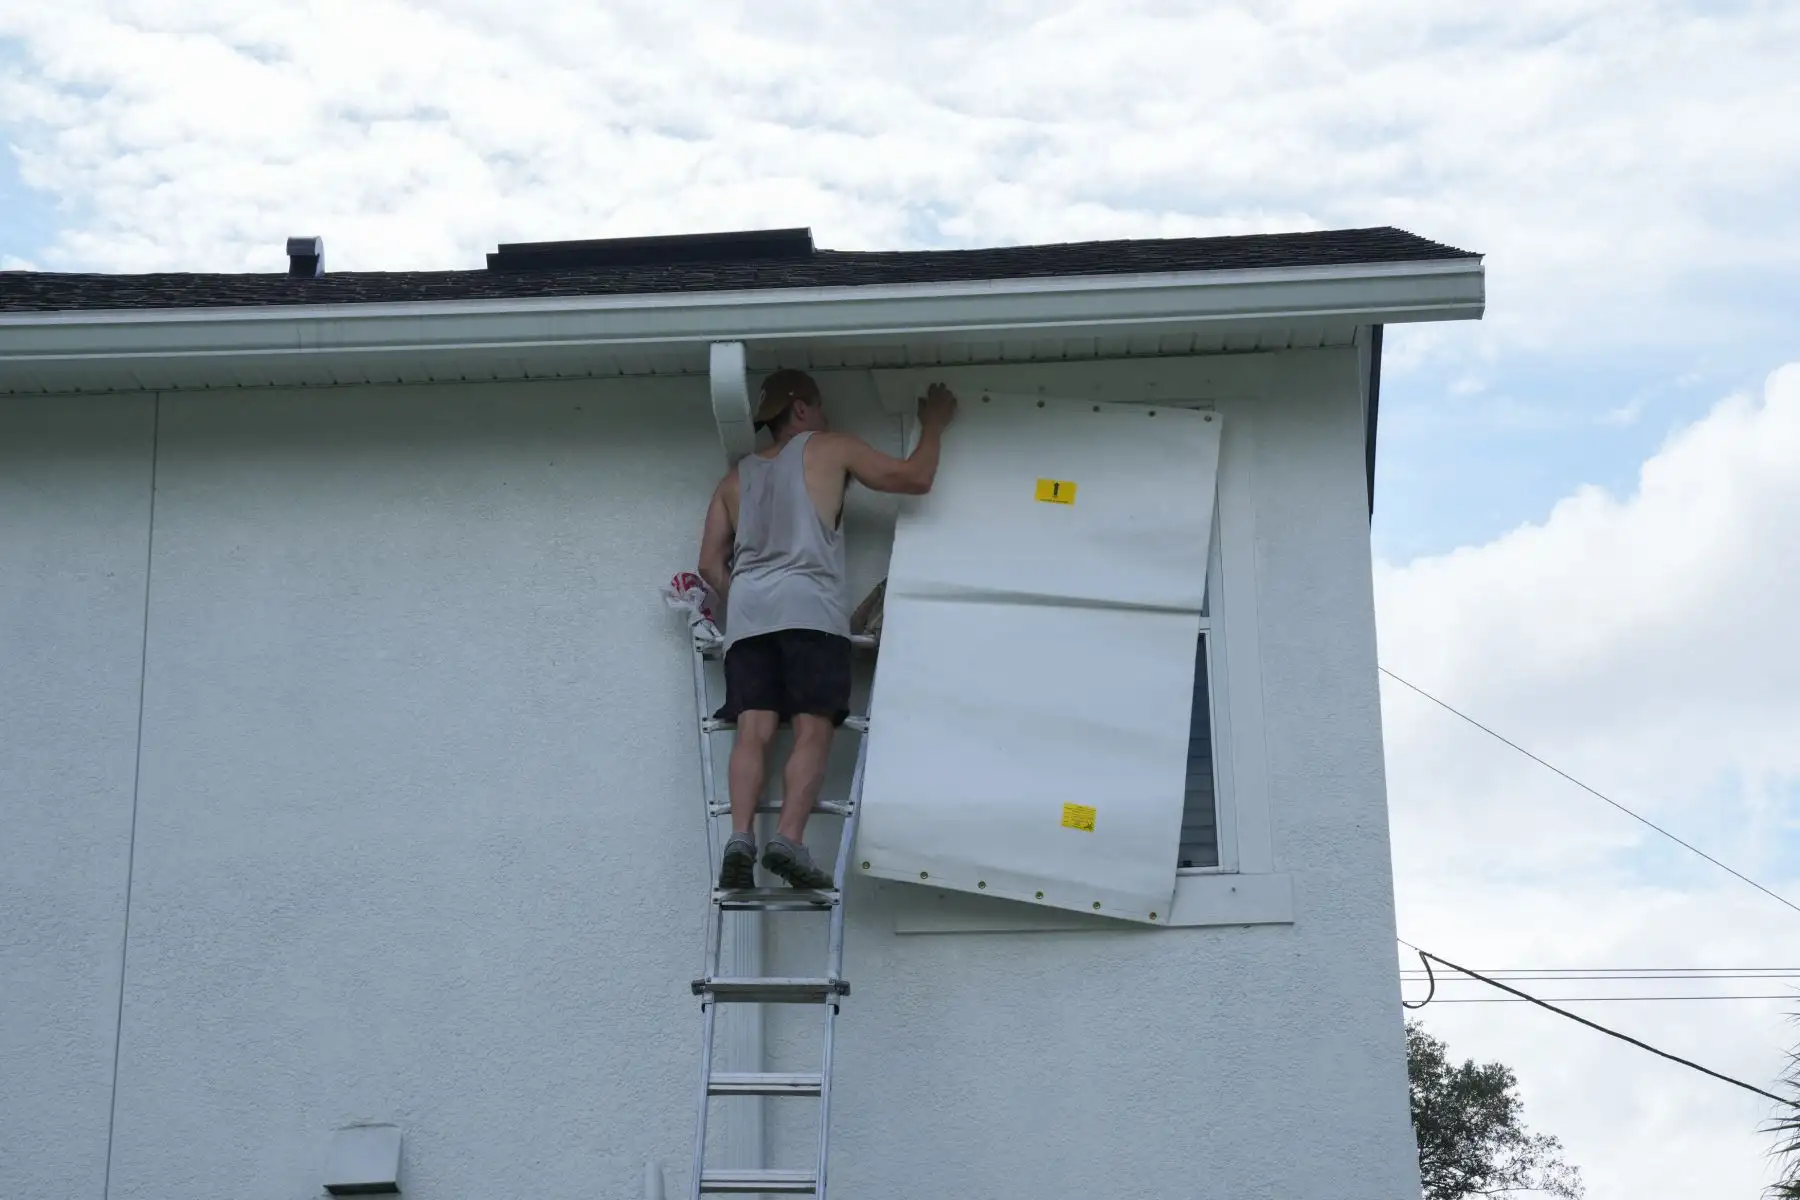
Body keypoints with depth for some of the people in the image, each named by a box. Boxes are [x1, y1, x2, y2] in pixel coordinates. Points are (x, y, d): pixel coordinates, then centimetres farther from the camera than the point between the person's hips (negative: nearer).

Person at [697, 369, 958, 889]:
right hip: (808, 607, -4)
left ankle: (740, 837, -25)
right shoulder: (829, 448, 15)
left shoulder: (737, 476, 28)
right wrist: (933, 424, 29)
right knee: (812, 731, -9)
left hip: (748, 610, 4)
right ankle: (788, 839, -26)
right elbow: (915, 479, 15)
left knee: (753, 731, -7)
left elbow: (710, 563, 21)